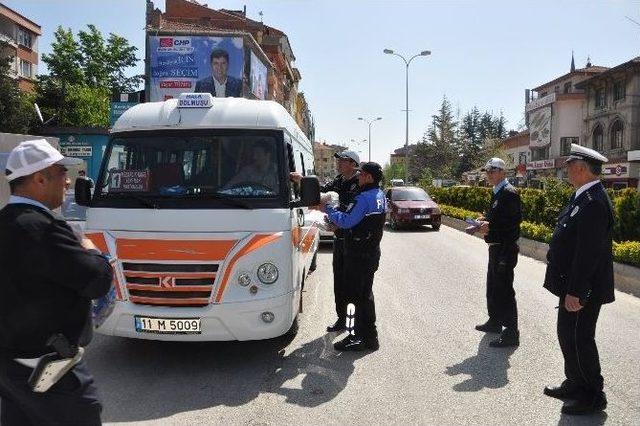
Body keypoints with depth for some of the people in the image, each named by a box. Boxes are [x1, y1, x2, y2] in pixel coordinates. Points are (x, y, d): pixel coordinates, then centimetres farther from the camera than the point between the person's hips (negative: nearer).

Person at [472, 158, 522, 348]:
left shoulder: (509, 192, -16)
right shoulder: (497, 192, 14)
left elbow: (515, 219, -23)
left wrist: (490, 226, -24)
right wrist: (485, 220, 3)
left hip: (505, 248, -10)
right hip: (496, 247, 10)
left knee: (504, 291, -5)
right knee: (493, 287, 21)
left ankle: (511, 333, 3)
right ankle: (495, 321, 37)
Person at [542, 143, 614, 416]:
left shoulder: (593, 203, -24)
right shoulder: (583, 197, 8)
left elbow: (588, 253, -27)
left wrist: (575, 292, -24)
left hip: (582, 290, -10)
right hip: (572, 285, 10)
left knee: (579, 339, 3)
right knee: (567, 334, 20)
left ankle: (593, 397, 20)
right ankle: (575, 384, 36)